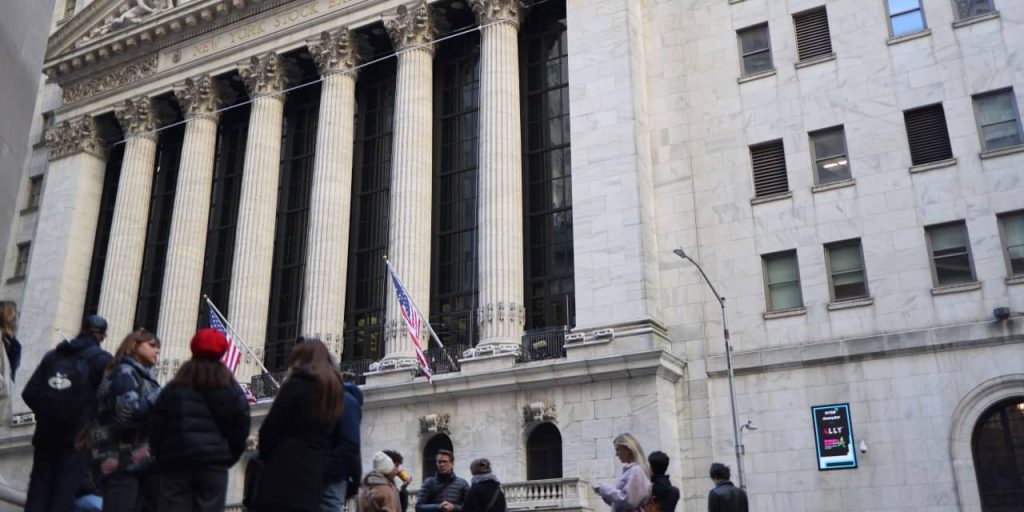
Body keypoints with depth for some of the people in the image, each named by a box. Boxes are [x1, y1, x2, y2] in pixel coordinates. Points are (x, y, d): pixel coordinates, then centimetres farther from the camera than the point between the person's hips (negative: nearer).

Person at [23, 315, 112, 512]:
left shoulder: (52, 355, 9)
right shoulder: (103, 360, -4)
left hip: (46, 433, 4)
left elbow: (30, 393, 3)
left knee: (39, 488, 11)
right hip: (78, 435, -4)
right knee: (65, 489, -1)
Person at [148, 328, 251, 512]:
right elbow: (242, 428, 3)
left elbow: (155, 426, 6)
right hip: (213, 464, -1)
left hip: (176, 463, 1)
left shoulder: (173, 388, 8)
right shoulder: (232, 390, 6)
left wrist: (161, 458, 15)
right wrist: (229, 458, 12)